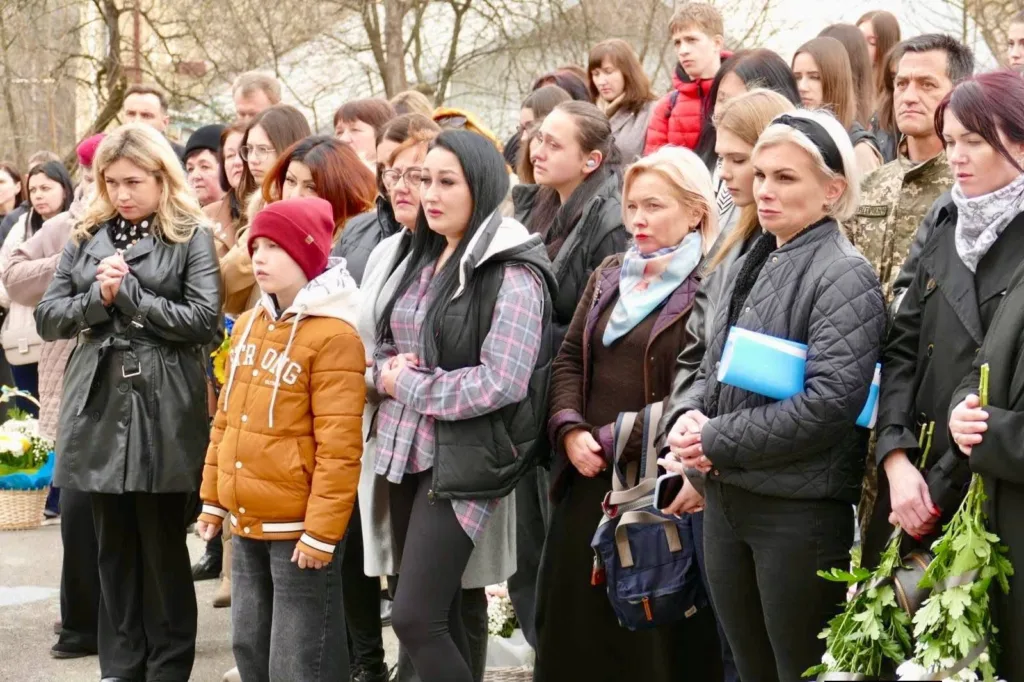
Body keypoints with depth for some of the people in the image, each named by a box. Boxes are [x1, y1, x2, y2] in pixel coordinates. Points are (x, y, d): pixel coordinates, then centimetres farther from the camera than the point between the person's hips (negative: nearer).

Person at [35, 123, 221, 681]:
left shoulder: (190, 238, -1)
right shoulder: (86, 238, 12)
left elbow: (204, 320, -12)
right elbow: (47, 318, 7)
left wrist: (130, 293, -12)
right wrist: (99, 297, -9)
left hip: (163, 409, -4)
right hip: (100, 403, 4)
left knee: (163, 544, 2)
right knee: (114, 544, 10)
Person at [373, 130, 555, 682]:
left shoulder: (513, 274, -13)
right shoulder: (421, 260, 12)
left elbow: (502, 382, -21)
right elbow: (386, 348, 18)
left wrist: (407, 384, -13)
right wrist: (385, 373, -6)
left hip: (463, 463, -8)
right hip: (405, 453, 8)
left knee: (415, 619, -11)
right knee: (438, 617, 13)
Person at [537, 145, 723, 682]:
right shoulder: (609, 276, 14)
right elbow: (569, 360, 12)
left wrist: (612, 441, -14)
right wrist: (570, 430, -5)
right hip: (588, 480, 7)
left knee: (652, 635, 3)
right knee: (574, 621, 13)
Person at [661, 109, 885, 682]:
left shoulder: (845, 277, -12)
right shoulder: (753, 265, 12)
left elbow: (829, 402, -22)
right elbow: (713, 366, 19)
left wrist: (718, 442, -16)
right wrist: (690, 418, -3)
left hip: (801, 510, -8)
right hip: (727, 496, 8)